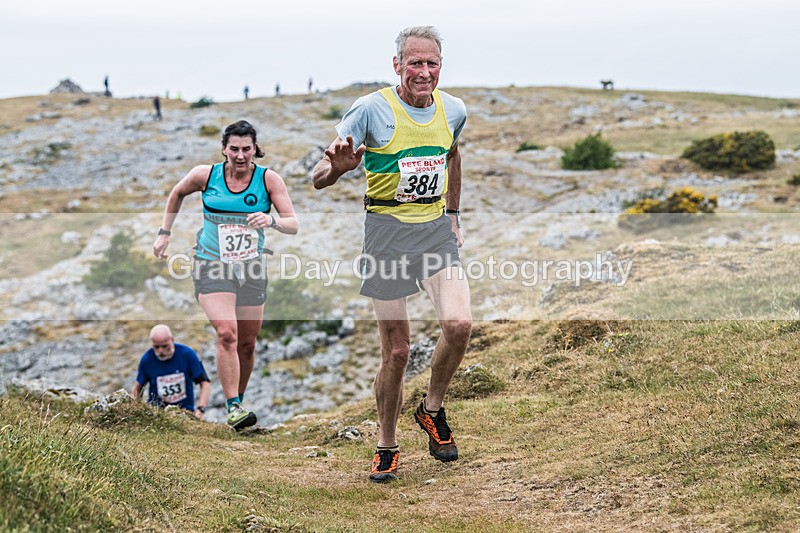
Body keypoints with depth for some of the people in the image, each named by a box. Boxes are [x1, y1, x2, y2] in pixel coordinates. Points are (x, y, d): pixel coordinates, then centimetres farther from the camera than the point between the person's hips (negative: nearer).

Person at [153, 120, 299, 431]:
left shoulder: (269, 179, -5)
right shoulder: (205, 175, -5)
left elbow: (293, 224, -10)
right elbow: (177, 194, 16)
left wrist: (272, 221, -31)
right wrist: (165, 233, 13)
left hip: (251, 268, 2)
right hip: (212, 266, -2)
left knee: (246, 345, 8)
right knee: (226, 334, -22)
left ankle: (238, 399, 31)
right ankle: (233, 408, -19)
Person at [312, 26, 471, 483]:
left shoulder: (453, 110, 3)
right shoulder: (372, 110, -11)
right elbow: (319, 180, -10)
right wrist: (337, 167, -33)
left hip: (436, 229, 3)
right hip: (387, 230, -3)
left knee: (459, 324, -19)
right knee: (397, 351, -1)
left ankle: (433, 410, 8)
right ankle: (387, 447, 21)